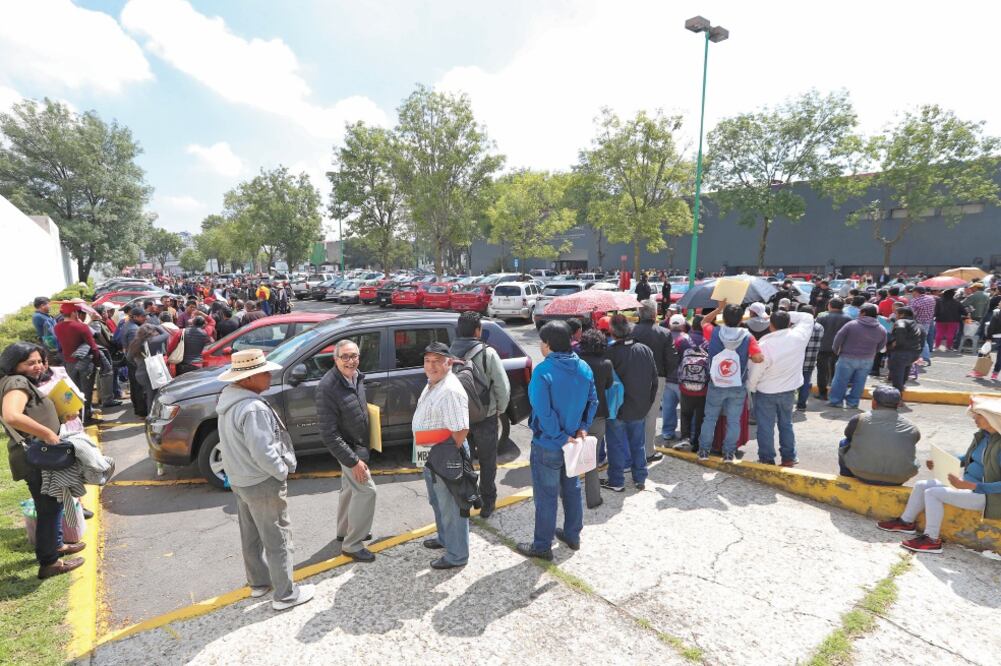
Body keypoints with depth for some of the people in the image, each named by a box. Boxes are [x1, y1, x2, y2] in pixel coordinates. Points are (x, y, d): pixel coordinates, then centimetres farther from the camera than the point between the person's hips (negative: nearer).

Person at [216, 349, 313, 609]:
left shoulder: (228, 400, 2)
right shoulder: (253, 408, -30)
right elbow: (263, 452, -30)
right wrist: (283, 471, -14)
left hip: (239, 479, 9)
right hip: (263, 484, -9)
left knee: (251, 536, 23)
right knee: (278, 540, 5)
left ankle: (258, 581, 40)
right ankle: (285, 594, 18)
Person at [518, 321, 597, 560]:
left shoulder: (543, 371, -23)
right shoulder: (584, 368, 0)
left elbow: (543, 412, -26)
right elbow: (593, 401, 5)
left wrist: (561, 437, -16)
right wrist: (582, 428, 1)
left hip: (548, 445, -7)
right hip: (574, 442, 7)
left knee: (546, 495, 7)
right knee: (572, 489, 22)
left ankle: (542, 546, 20)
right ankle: (572, 535, 38)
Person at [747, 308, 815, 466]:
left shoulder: (764, 345, -24)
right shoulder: (798, 336, -13)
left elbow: (755, 372, -16)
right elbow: (808, 317, 7)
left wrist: (750, 388, 1)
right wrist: (788, 316, -1)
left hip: (766, 392, -4)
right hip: (789, 390, 4)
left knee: (766, 426, 7)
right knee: (786, 424, 19)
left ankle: (767, 459, 15)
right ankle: (789, 457, 27)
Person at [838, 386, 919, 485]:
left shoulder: (859, 419, -1)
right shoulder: (913, 429, 4)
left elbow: (848, 434, 15)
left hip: (863, 475, -3)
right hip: (897, 480, 3)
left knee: (844, 443, 24)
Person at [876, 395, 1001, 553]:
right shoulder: (982, 435, 1)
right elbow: (967, 458, 16)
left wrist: (967, 485, -31)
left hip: (986, 495, -9)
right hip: (968, 484, 9)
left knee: (932, 493, -19)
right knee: (921, 485, 3)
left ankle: (932, 540, -7)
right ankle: (906, 522, 16)